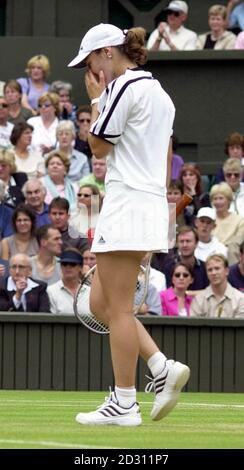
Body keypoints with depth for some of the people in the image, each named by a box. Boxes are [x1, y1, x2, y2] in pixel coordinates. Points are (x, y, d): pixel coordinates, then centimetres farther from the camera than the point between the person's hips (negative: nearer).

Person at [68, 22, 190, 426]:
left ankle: (124, 404, -7)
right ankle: (163, 368, 2)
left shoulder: (126, 86, -11)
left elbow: (99, 146, -7)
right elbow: (166, 158, 23)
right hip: (152, 204, 10)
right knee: (101, 303, 12)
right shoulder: (160, 93, 18)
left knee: (117, 307, -7)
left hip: (128, 203, -10)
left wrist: (97, 100, 3)